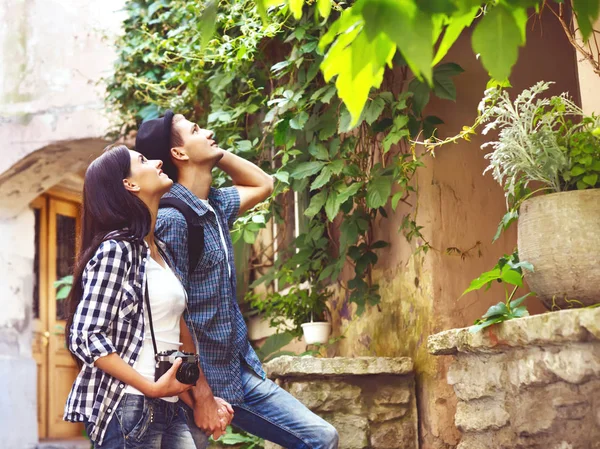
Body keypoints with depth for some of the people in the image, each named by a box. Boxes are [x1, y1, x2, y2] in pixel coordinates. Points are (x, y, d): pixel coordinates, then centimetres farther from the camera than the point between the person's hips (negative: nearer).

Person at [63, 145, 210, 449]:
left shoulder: (160, 251, 14)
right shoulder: (116, 248, -11)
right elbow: (85, 337, -16)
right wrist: (152, 388, -18)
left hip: (168, 407, 8)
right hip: (128, 407, -8)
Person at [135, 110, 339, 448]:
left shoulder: (216, 205, 7)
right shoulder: (172, 218, -18)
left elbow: (263, 185, 28)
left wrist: (219, 153, 10)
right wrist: (202, 396, -20)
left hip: (241, 370, 8)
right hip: (199, 380, -8)